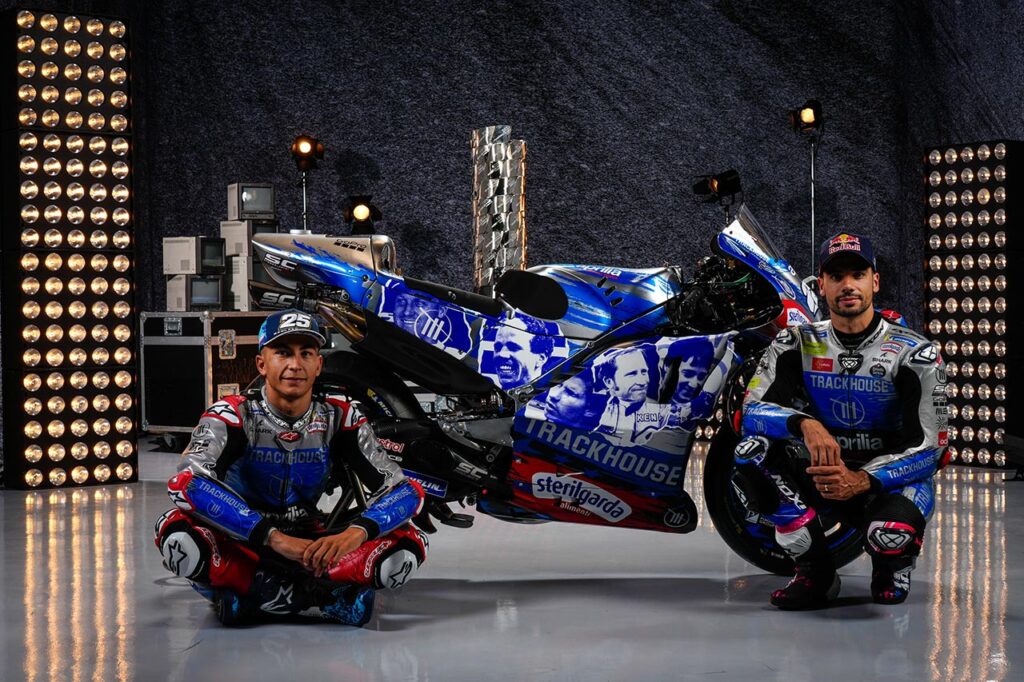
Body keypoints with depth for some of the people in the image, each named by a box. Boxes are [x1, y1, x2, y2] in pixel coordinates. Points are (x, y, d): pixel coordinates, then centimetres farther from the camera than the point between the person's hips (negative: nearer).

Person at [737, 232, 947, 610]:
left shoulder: (916, 354, -10)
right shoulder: (796, 344, -2)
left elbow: (928, 448, -15)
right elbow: (752, 409, -15)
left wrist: (862, 481, -32)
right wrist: (804, 424, -37)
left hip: (891, 479, -3)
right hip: (822, 474, 3)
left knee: (891, 533, -38)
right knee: (752, 448, -25)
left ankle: (892, 565, 6)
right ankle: (815, 570, -11)